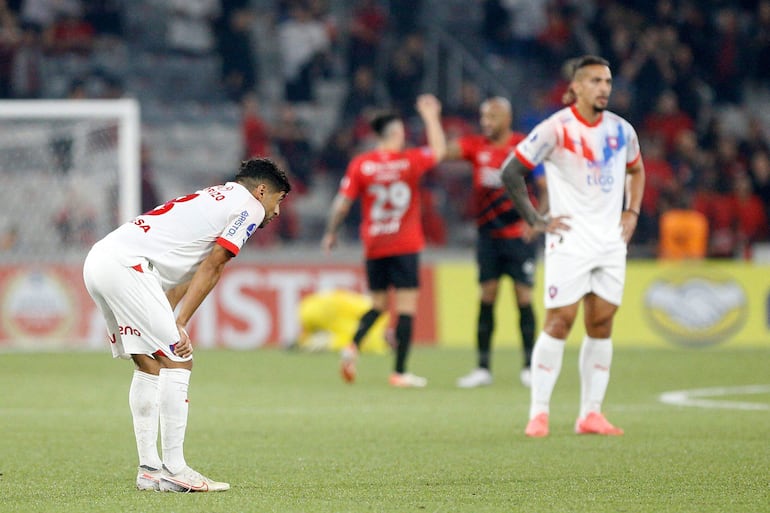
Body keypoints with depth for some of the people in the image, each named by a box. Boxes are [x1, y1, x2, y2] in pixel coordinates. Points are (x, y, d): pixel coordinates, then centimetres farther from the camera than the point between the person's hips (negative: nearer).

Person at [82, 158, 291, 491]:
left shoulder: (215, 199, 30)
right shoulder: (250, 206, 3)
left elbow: (185, 274, 26)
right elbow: (211, 268, -5)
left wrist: (168, 324, 21)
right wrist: (179, 325, -8)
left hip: (98, 261, 10)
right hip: (125, 264, -10)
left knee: (150, 364, 15)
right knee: (178, 361, -8)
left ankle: (149, 469, 15)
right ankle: (173, 469, -10)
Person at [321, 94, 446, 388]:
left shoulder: (360, 165, -3)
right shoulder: (410, 161, -6)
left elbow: (342, 204, -2)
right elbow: (439, 150, 13)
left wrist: (330, 234, 12)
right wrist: (431, 116, 23)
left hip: (373, 246, 3)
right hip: (405, 246, -3)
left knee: (378, 304, 17)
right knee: (406, 306, -1)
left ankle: (353, 347, -6)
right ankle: (400, 372, -4)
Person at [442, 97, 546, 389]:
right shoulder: (476, 146, 4)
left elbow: (547, 188, -3)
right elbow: (442, 151, -8)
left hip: (518, 235, -3)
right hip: (488, 234, 3)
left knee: (523, 297, -2)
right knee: (487, 297, 1)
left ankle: (529, 366, 6)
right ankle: (483, 368, 4)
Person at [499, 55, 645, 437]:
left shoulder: (621, 130, 8)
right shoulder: (556, 128, -9)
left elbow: (636, 170, 27)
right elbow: (510, 172, -6)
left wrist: (632, 212, 12)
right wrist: (535, 220, -8)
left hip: (611, 242, 5)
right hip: (569, 240, -5)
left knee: (602, 325, 4)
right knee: (560, 321, -9)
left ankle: (591, 413, 9)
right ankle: (539, 414, -4)